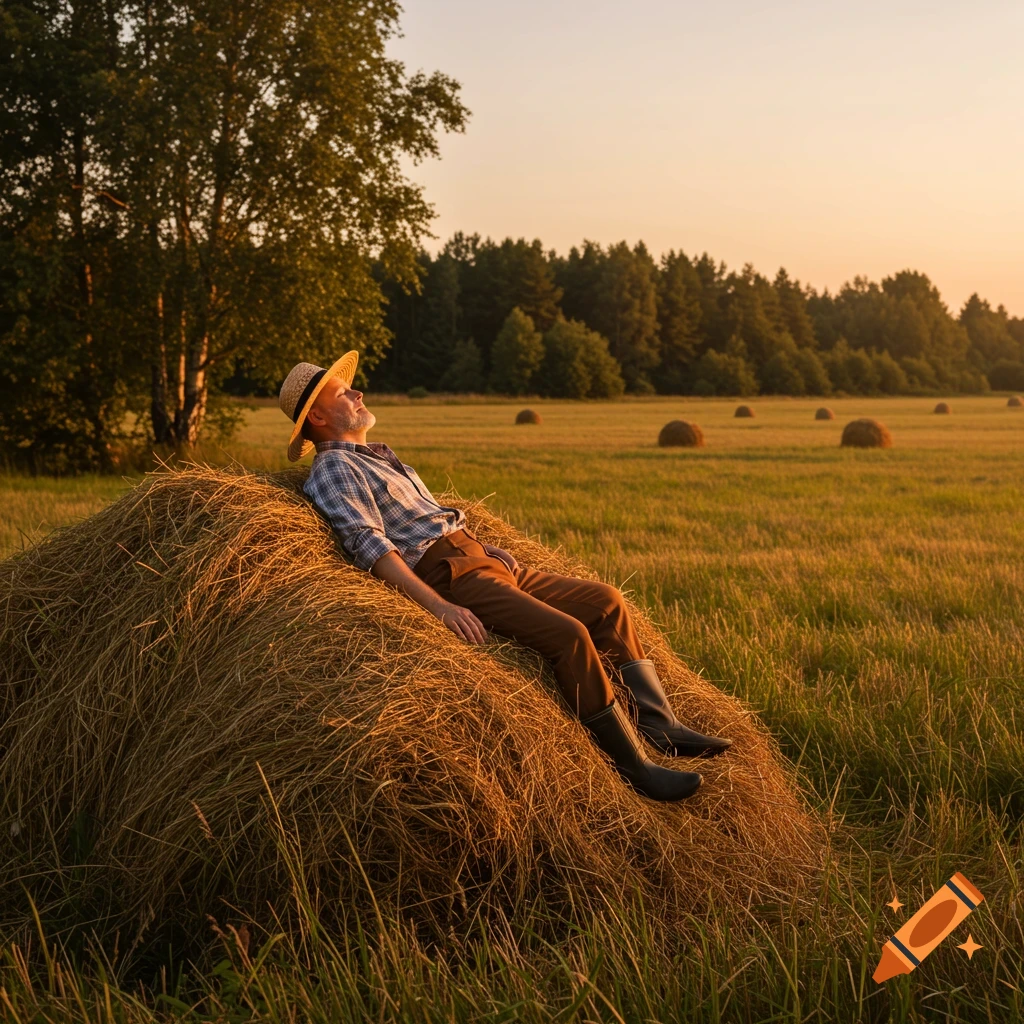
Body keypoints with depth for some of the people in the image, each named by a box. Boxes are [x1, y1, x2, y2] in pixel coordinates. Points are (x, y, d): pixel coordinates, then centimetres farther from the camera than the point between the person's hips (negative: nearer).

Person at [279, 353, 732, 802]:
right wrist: (439, 606, -28)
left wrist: (490, 549, 14)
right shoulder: (332, 470, -3)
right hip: (444, 574, -10)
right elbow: (371, 546, -17)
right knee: (568, 633, -24)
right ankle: (634, 765, -17)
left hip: (480, 558, 10)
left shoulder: (380, 456, 28)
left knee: (605, 600, 3)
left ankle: (659, 725, 2)